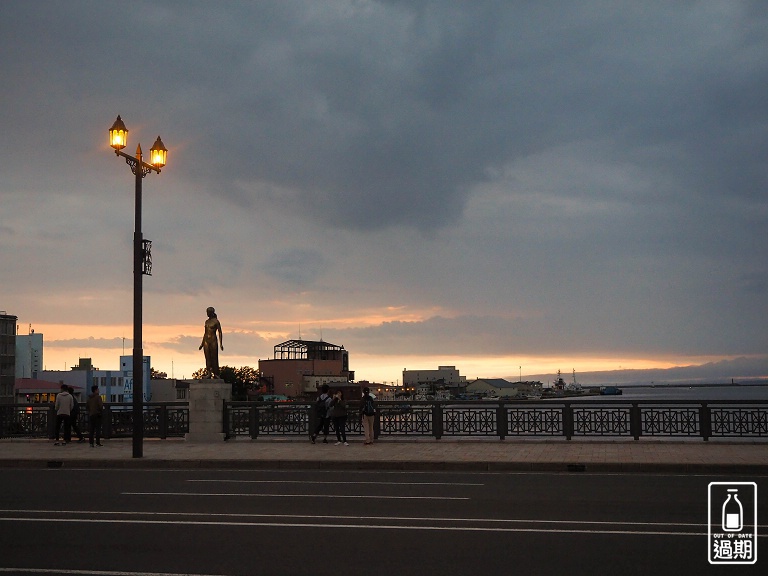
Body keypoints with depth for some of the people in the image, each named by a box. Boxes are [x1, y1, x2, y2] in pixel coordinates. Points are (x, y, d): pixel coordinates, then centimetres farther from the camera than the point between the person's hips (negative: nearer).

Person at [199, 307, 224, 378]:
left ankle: (215, 374, -2)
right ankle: (209, 373, 2)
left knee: (214, 357, -5)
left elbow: (220, 333, -6)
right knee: (207, 358, 2)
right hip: (206, 340, 6)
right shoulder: (207, 321, 13)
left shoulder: (216, 321, -5)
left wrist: (221, 344, -13)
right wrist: (202, 344, 20)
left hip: (213, 340, -6)